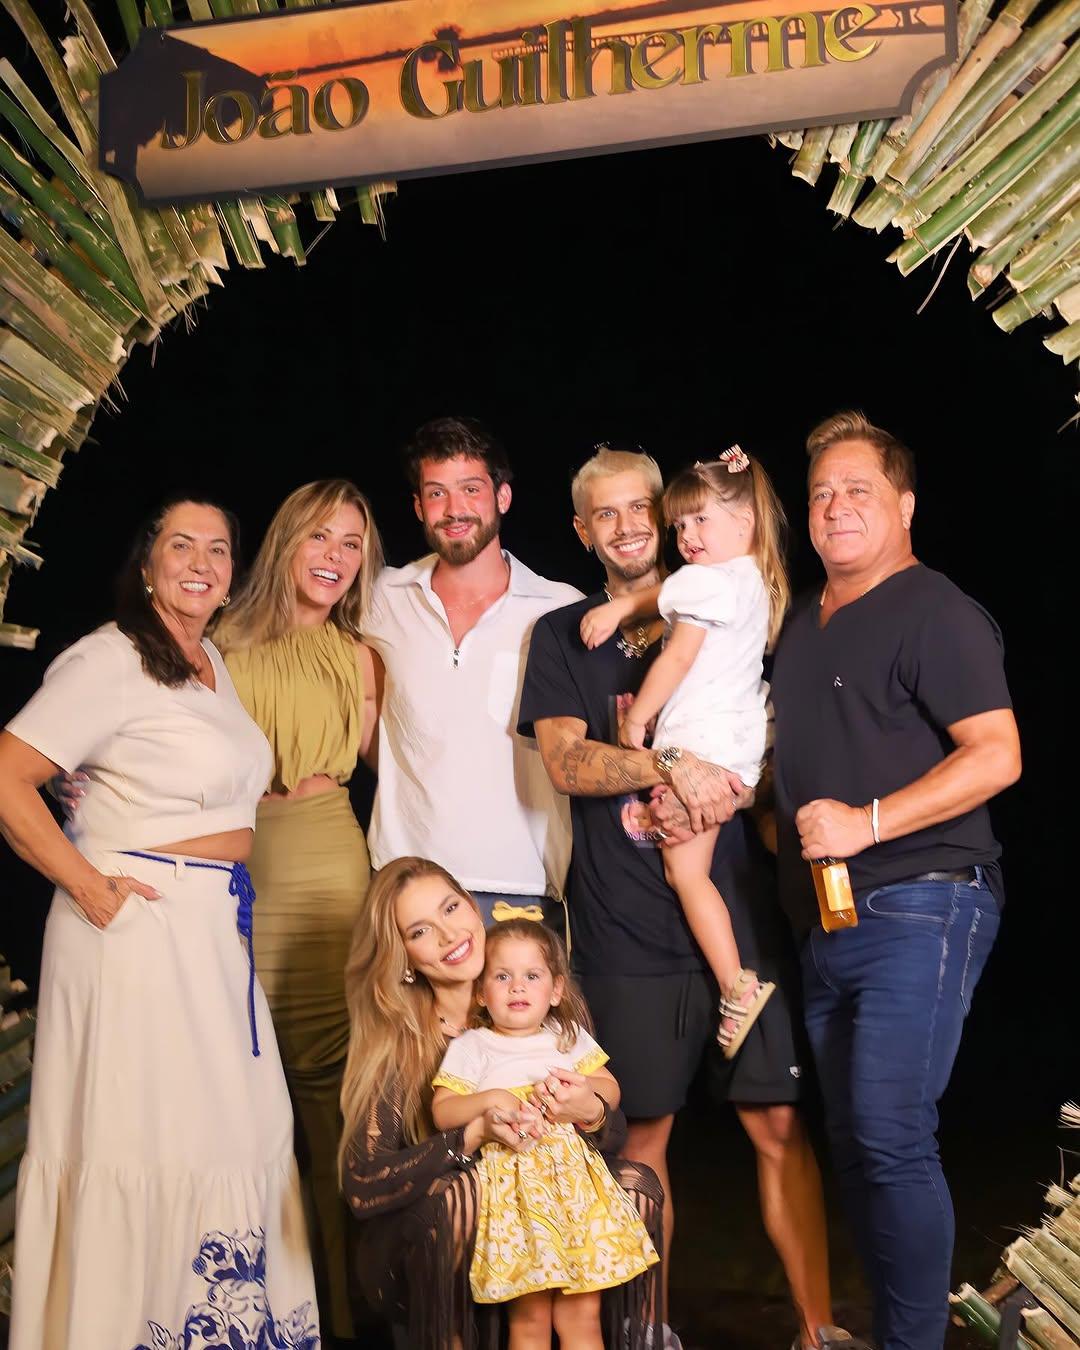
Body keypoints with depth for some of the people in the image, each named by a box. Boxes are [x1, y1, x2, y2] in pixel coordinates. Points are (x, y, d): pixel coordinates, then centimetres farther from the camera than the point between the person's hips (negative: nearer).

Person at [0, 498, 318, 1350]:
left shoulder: (215, 662, 14)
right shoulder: (109, 660, -11)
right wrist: (89, 887, -16)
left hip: (216, 929, 8)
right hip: (137, 923, -8)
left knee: (236, 1128, 11)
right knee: (138, 1133, -1)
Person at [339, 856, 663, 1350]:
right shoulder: (393, 1041, -18)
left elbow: (616, 1135, -4)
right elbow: (362, 1187, -24)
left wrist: (589, 1116, -27)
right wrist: (474, 1135, -34)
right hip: (416, 1264, -3)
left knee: (637, 1186, -18)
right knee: (463, 1191, -32)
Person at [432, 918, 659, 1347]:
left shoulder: (570, 1038, 14)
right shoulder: (470, 1047, 3)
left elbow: (611, 1090, 14)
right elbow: (441, 1112, -1)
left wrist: (583, 1085, -5)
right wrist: (488, 1099, -15)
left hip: (575, 1178, 3)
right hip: (514, 1181, -3)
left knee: (583, 1314, 2)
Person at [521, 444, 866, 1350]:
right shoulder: (563, 636, 8)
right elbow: (567, 762, -5)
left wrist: (723, 791, -11)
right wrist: (673, 767, -20)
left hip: (738, 911, 1)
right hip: (626, 927, -1)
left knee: (779, 1125, 1)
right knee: (645, 1134, 7)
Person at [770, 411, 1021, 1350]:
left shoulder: (934, 612, -8)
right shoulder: (803, 623, 17)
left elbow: (997, 755, -17)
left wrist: (866, 822, -21)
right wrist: (780, 820, 10)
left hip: (918, 910, -8)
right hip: (826, 920, 8)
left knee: (892, 1139, -10)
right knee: (852, 1142, 13)